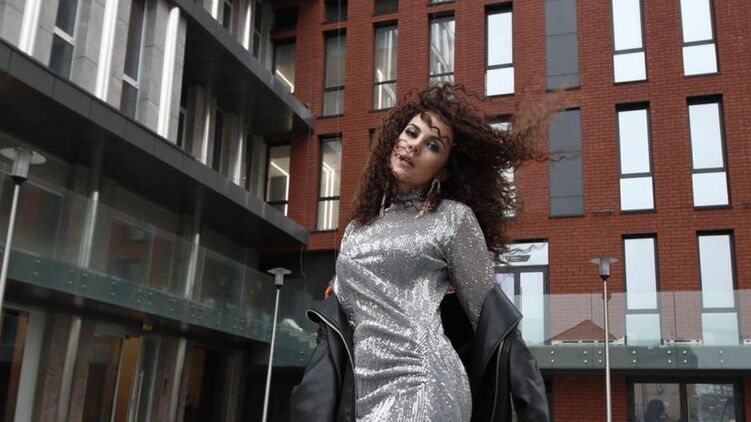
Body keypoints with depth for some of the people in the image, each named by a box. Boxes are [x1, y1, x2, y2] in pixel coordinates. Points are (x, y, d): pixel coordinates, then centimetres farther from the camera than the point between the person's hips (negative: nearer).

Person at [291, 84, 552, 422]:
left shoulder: (453, 217, 2)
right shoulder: (358, 227, 18)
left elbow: (489, 316, 2)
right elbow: (336, 321, 17)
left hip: (423, 387, -5)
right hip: (361, 393, 6)